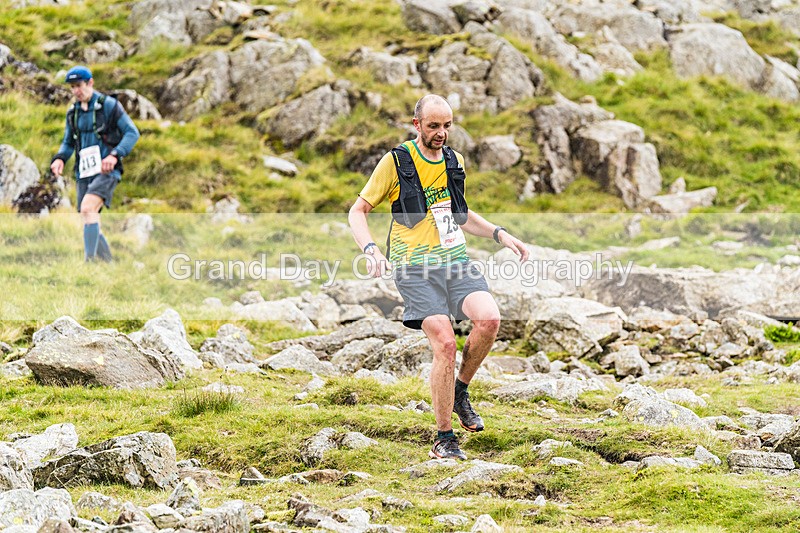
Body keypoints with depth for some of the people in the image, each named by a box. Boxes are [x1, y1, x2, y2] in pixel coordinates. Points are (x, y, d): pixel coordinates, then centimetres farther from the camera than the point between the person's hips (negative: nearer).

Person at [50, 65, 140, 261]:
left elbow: (132, 133, -7)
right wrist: (59, 159, -4)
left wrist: (115, 155, -22)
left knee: (87, 208, -28)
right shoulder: (73, 112, 12)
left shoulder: (109, 105, -5)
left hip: (107, 171, -6)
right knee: (91, 228, 3)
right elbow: (68, 144, 19)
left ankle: (89, 261, -30)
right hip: (85, 174, 6)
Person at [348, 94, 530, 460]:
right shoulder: (396, 162, -2)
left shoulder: (454, 161, 15)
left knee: (489, 320, -23)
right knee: (445, 344, -19)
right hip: (415, 266, -5)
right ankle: (444, 439, -5)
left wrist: (500, 235, 20)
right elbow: (358, 211, 2)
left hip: (456, 262, 5)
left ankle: (460, 391, 3)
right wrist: (370, 249, -17)